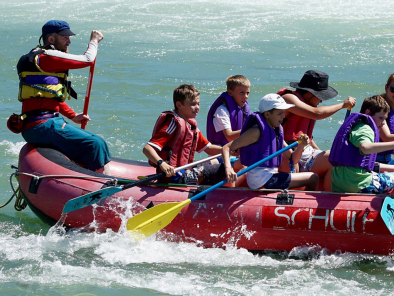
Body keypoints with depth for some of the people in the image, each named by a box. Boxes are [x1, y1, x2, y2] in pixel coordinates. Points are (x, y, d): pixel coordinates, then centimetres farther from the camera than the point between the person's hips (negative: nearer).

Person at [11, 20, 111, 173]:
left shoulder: (39, 58, 24)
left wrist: (73, 116, 24)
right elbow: (87, 59, -8)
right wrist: (94, 41, 10)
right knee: (94, 145, -19)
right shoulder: (47, 57, -10)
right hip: (41, 125, -11)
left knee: (98, 142, 11)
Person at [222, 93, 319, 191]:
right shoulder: (257, 131, -13)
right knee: (313, 179, -9)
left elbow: (293, 159, 15)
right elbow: (226, 148, -17)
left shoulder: (277, 132, 13)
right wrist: (228, 169, -36)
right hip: (262, 179, -10)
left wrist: (301, 145, -6)